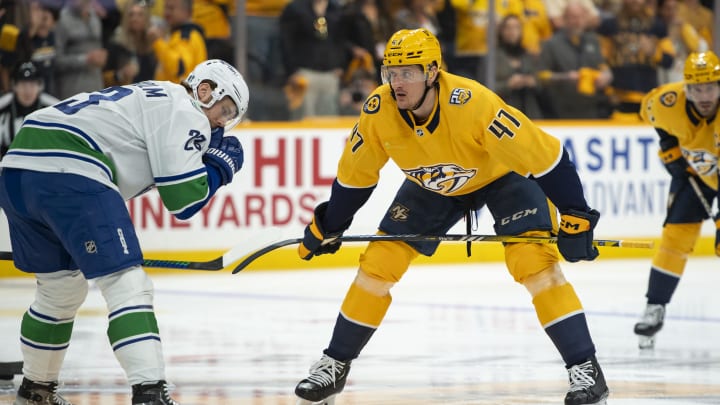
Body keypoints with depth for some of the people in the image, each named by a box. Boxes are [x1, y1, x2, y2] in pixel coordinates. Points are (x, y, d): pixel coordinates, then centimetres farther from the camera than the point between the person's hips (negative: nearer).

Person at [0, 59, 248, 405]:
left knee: (61, 288, 25)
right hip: (69, 173, -10)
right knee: (127, 285, -9)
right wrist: (221, 165, 12)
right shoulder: (185, 112, 3)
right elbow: (183, 199, -2)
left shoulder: (154, 97, 31)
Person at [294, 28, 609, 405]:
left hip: (502, 176, -4)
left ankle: (586, 369, -18)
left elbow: (544, 155, -34)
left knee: (533, 260, -24)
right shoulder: (378, 111, -25)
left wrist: (576, 215, -34)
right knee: (378, 261, -4)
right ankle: (335, 364, 11)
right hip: (431, 187, 4)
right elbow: (355, 173, -5)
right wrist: (327, 226, 3)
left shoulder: (473, 104, -39)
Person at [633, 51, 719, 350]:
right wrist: (669, 145, -2)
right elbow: (650, 107, 0)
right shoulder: (669, 103, -26)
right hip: (694, 170, 3)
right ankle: (655, 308, 6)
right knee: (676, 234, -4)